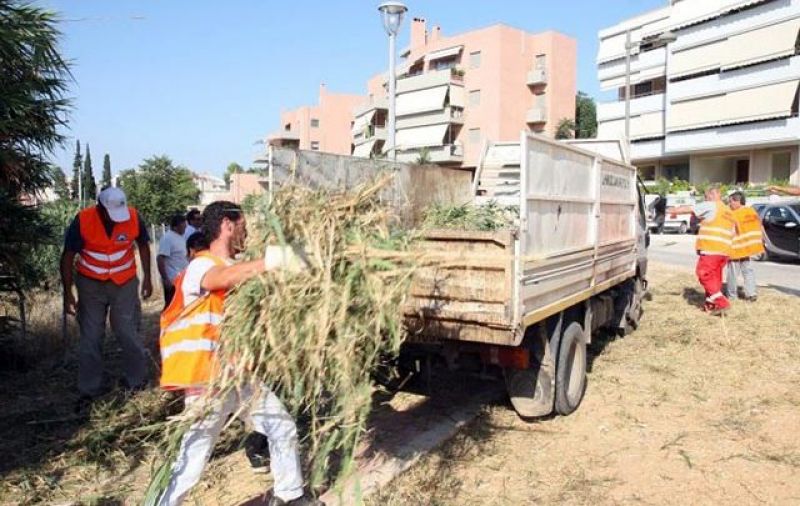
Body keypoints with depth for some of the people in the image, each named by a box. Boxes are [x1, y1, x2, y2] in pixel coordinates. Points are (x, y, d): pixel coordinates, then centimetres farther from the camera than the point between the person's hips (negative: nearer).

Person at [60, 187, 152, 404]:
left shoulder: (134, 218, -18)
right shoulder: (83, 221, -20)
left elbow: (143, 245, 2)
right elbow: (68, 256, -10)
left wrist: (147, 278, 2)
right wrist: (68, 293, -13)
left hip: (125, 283, 0)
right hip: (91, 283, 0)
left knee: (127, 333, 0)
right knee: (90, 337, 6)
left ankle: (138, 382, 15)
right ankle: (88, 391, 17)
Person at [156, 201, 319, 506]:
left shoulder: (235, 271, 11)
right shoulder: (201, 266, -16)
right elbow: (224, 278, -40)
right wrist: (275, 260, -43)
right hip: (208, 382, -8)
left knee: (283, 428, 15)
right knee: (193, 461, -2)